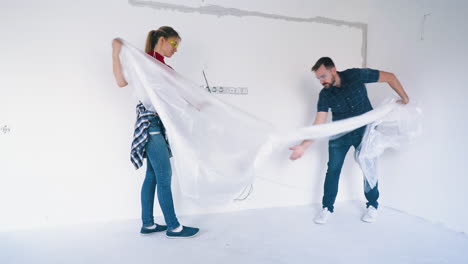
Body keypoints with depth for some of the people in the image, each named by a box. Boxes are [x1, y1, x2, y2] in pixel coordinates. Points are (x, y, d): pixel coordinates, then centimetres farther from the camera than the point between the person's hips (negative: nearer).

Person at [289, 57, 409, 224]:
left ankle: (372, 206, 24)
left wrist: (404, 98, -7)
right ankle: (327, 208, 11)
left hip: (365, 130, -1)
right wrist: (303, 146, -31)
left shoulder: (356, 75, -18)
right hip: (340, 134, 1)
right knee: (333, 169, -2)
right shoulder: (325, 95, -14)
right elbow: (319, 124, -20)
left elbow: (390, 77, -8)